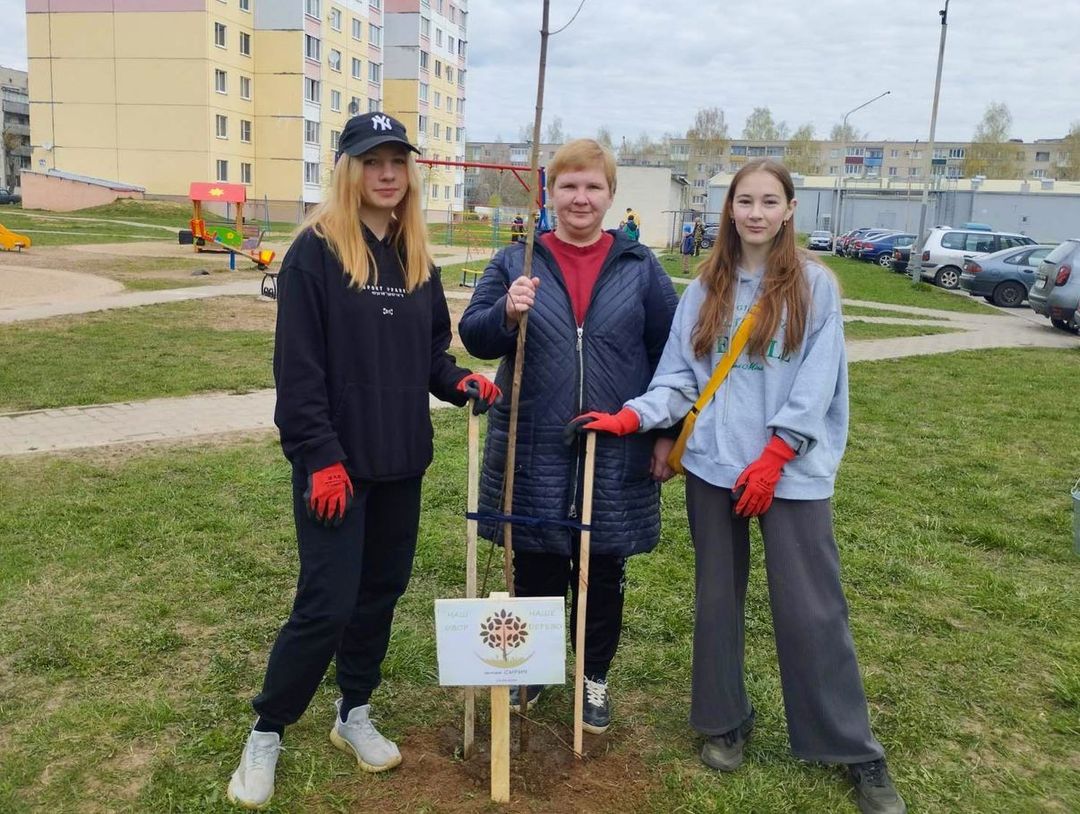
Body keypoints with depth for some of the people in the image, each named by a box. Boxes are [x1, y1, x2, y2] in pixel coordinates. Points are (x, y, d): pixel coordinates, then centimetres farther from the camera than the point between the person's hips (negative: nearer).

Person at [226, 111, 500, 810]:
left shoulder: (417, 257, 9)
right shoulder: (316, 250, -9)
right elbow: (298, 366, -13)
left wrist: (461, 381, -4)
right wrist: (321, 457, -17)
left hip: (402, 461, 6)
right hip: (336, 462, -6)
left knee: (381, 593, 14)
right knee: (327, 604, -3)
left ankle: (354, 714, 33)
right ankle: (267, 733, 18)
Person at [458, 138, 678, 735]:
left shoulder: (640, 267, 5)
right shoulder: (515, 262, 3)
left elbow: (668, 352, 6)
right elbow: (473, 336, -4)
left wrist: (666, 432, 1)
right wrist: (506, 313, -26)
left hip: (616, 451, 1)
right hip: (534, 449, 0)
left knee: (603, 572, 11)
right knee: (535, 569, 10)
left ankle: (595, 676, 31)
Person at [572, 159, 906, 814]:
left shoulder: (815, 285, -1)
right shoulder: (706, 288, 8)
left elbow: (816, 384, -6)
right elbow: (680, 374, 6)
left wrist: (771, 459, -12)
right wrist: (634, 416, -10)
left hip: (791, 471, -3)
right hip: (712, 465, 3)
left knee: (811, 608, -1)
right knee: (717, 598, 12)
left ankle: (855, 749, 15)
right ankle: (725, 720, 30)